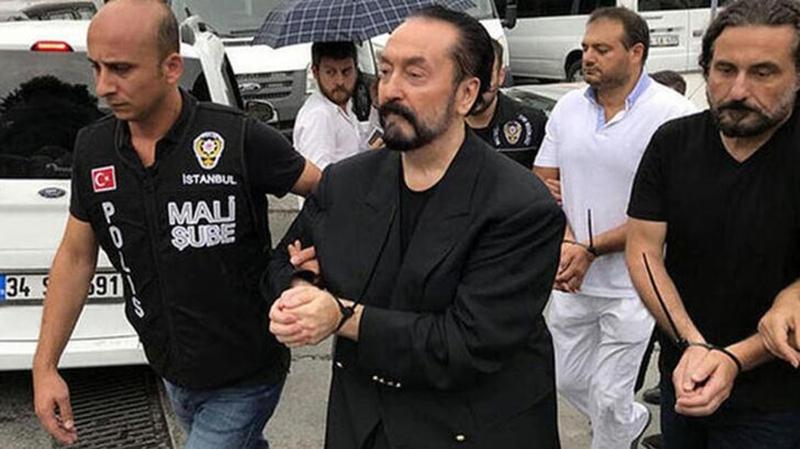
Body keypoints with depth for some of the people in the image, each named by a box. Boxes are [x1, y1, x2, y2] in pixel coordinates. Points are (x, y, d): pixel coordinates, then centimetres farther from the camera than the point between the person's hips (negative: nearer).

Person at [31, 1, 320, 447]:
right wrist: (45, 366, 3)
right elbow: (76, 256, 5)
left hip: (243, 379, -5)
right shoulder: (93, 148, -5)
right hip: (173, 375, 6)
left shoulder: (239, 139, -22)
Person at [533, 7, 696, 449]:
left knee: (608, 397, 6)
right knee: (568, 381, 20)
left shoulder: (672, 113, -15)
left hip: (631, 285, -5)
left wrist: (591, 250, -19)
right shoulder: (568, 107, 2)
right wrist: (564, 242, -11)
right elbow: (543, 184, 6)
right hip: (572, 281, 6)